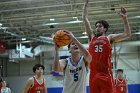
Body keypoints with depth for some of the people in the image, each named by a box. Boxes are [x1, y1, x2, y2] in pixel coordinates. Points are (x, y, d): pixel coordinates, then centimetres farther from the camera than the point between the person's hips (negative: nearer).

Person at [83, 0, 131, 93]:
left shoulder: (109, 38, 13)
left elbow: (127, 34, 5)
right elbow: (85, 19, 20)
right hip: (93, 74, 3)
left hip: (106, 74, -3)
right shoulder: (92, 37, 19)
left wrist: (124, 18, -1)